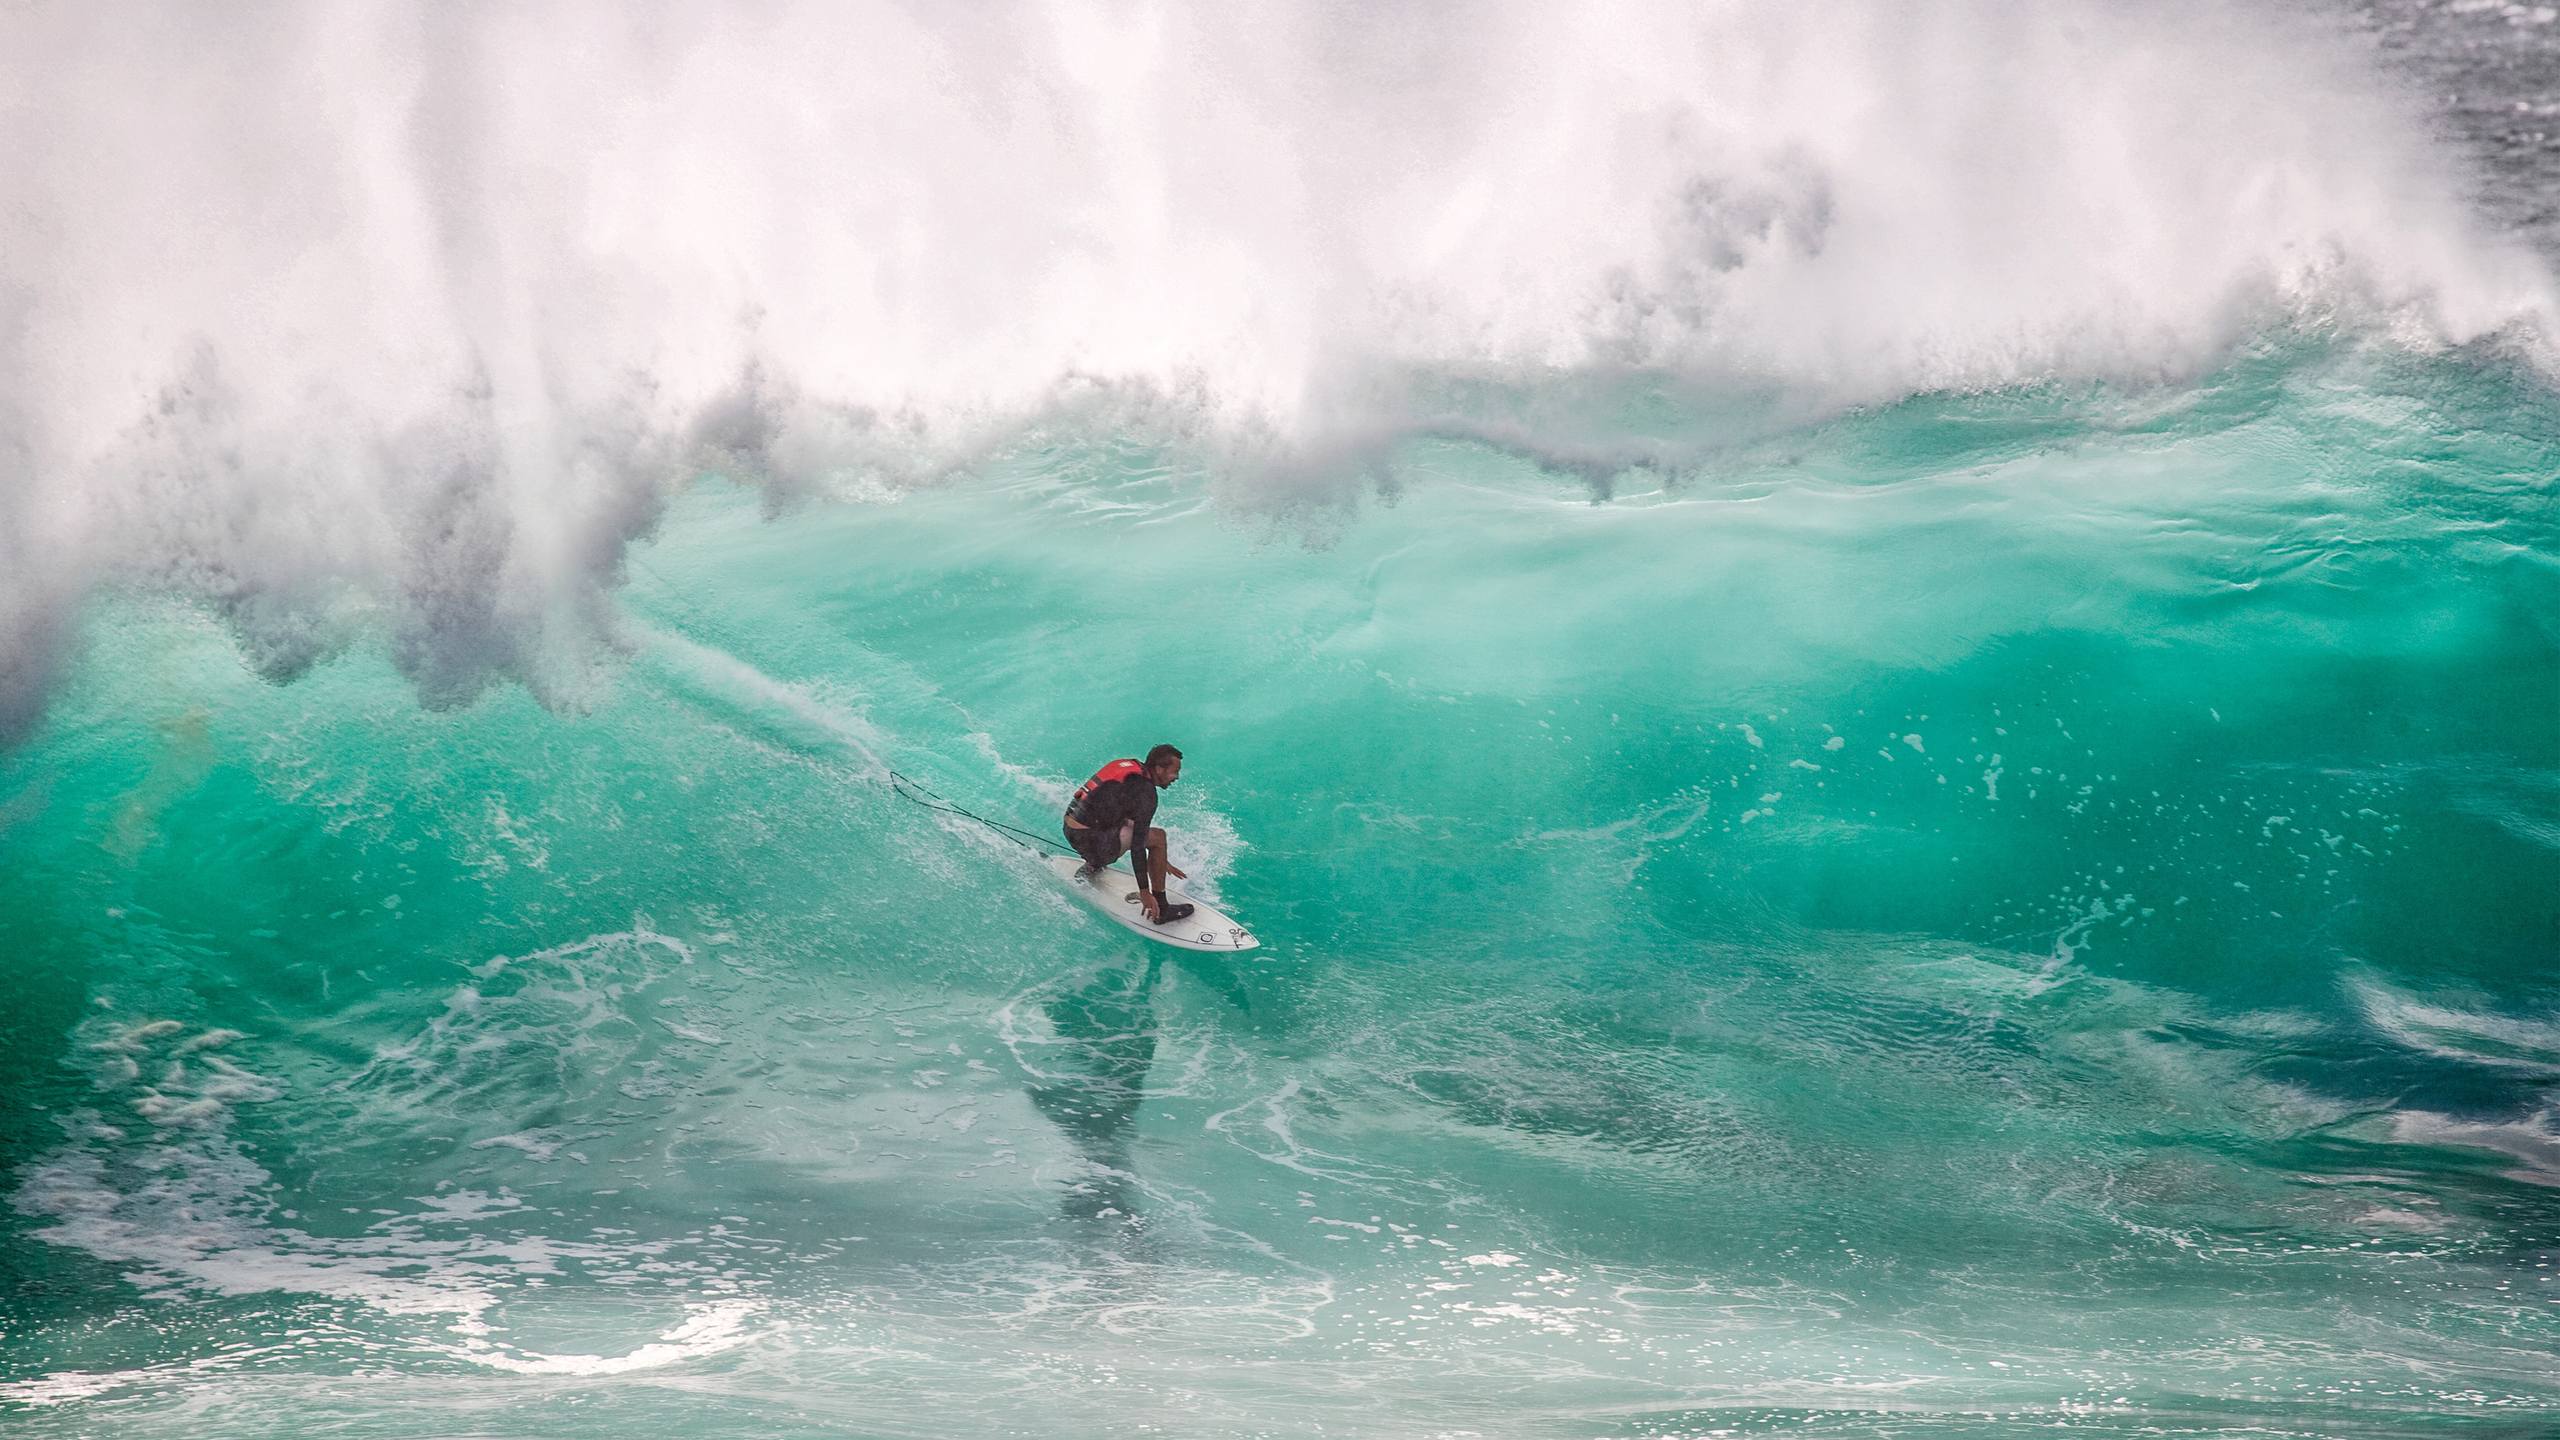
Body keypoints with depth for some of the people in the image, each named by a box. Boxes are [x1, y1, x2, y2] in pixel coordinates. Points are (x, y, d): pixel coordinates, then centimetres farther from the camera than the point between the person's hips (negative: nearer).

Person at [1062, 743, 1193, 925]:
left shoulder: (1131, 768, 10)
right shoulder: (1145, 792, -17)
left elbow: (1138, 828, 22)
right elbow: (1137, 844, -20)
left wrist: (1161, 861, 25)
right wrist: (1145, 892, -19)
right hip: (1089, 840, -9)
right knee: (1157, 836, -9)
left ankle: (1093, 866, 31)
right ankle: (1161, 909, -6)